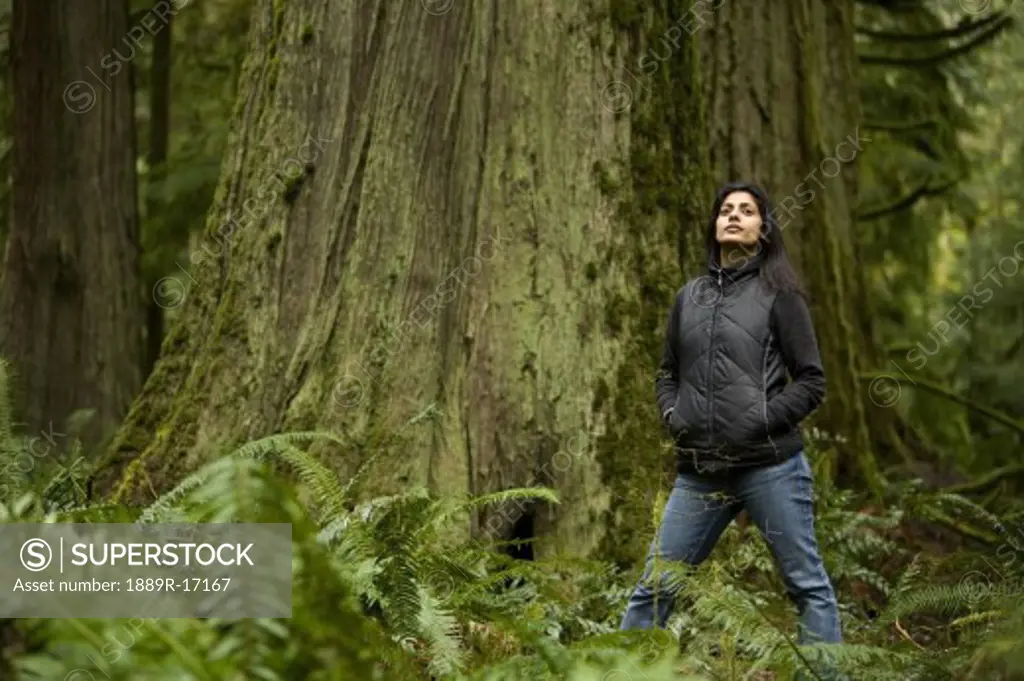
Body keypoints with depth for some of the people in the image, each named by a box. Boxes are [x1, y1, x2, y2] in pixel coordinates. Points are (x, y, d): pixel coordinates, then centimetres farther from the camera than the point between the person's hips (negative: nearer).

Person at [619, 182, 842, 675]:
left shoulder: (778, 293, 1)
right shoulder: (690, 296, 14)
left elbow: (811, 381, -1)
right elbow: (667, 373, 22)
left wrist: (762, 421, -12)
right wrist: (672, 416, 3)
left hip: (769, 466, -4)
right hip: (700, 472, 4)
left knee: (807, 586, 1)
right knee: (653, 588, 5)